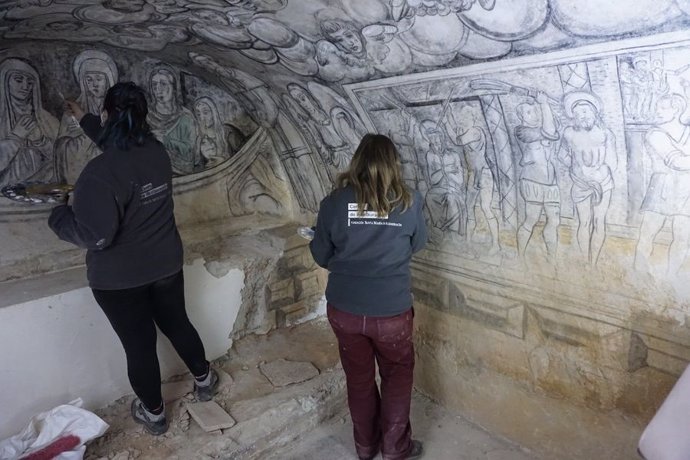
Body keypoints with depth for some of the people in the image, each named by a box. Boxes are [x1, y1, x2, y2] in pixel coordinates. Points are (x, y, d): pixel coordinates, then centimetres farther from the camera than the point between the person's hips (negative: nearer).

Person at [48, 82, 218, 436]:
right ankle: (204, 380, 42)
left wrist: (58, 216, -8)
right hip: (166, 265, 5)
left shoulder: (100, 172, -25)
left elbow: (95, 236, -26)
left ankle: (154, 414, 32)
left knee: (139, 345, 12)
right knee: (177, 324, 24)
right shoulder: (158, 152, -4)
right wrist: (84, 119, 30)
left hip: (119, 279, -5)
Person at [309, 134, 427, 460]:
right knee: (397, 376, 23)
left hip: (344, 310, 2)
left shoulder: (334, 202, -10)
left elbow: (321, 255, 1)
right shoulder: (409, 202, -10)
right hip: (391, 311, -1)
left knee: (359, 378, 22)